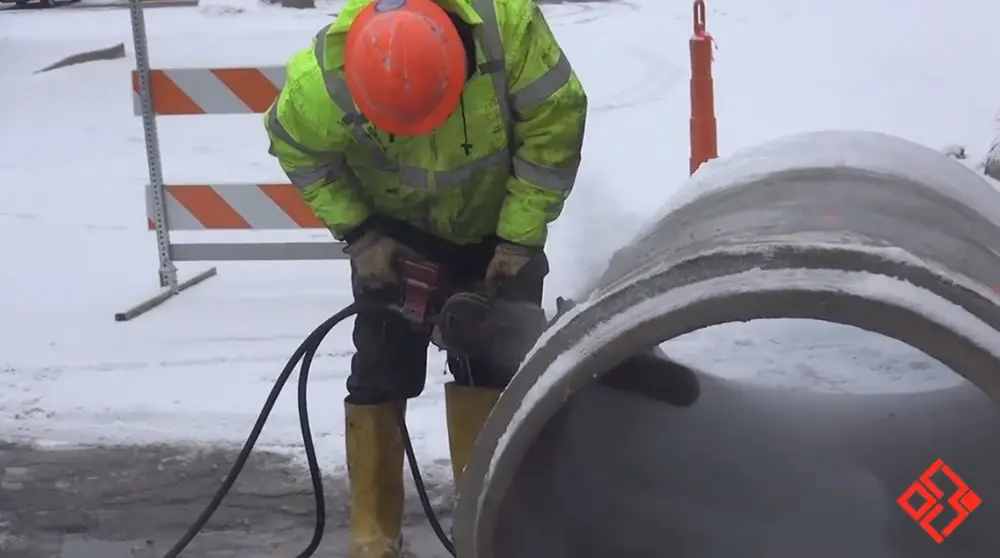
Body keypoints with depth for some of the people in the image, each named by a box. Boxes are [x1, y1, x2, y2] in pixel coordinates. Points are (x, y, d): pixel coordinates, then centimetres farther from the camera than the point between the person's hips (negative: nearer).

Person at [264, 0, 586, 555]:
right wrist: (356, 231, -15)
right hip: (395, 233, 0)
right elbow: (296, 147, -12)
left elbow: (554, 125, -22)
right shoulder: (324, 78, -33)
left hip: (497, 225, 0)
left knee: (499, 365, 0)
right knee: (380, 373, 0)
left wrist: (520, 236, -19)